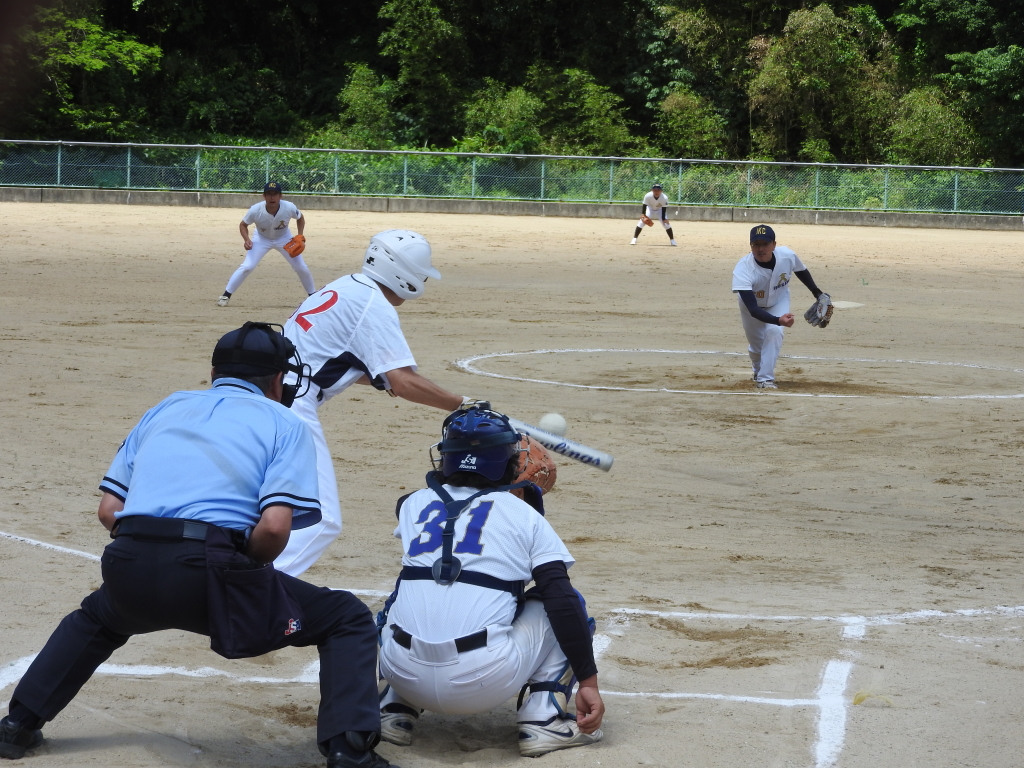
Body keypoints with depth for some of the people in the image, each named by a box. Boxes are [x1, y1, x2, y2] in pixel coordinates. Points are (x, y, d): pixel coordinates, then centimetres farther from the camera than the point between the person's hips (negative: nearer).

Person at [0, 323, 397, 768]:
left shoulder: (165, 410, 26)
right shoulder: (283, 423, 12)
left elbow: (109, 509, 17)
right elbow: (275, 525, -5)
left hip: (128, 571, 5)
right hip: (210, 569, -5)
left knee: (97, 617, 41)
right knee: (348, 621, 11)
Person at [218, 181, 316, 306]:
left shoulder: (289, 208, -30)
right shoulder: (255, 210, -32)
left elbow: (300, 218, -6)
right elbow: (243, 224, -13)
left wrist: (300, 236, -18)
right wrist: (246, 239, -30)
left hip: (283, 238, 2)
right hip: (262, 239, -2)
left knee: (301, 267, 0)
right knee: (247, 267, -17)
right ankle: (226, 296, -6)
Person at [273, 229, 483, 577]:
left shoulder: (345, 287, 17)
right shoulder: (375, 306, -10)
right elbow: (403, 382, -18)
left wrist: (389, 380, 23)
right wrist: (462, 405, -14)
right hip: (291, 407, -10)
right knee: (319, 521, -11)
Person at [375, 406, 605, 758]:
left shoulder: (413, 504, 15)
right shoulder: (525, 515, 7)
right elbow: (562, 602, -1)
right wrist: (588, 682, 2)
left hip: (406, 675, 3)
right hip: (484, 684, -3)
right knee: (565, 604, 18)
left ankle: (396, 709, 19)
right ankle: (543, 717, 5)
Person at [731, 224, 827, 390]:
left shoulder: (787, 256, -31)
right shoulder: (743, 269, -41)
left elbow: (801, 271, -4)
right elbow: (752, 309, -46)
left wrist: (817, 293, -1)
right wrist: (778, 320, -60)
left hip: (779, 301, 1)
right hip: (751, 304, -1)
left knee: (774, 332, -24)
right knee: (756, 344, 10)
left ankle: (765, 378, -15)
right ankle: (758, 370, 45)